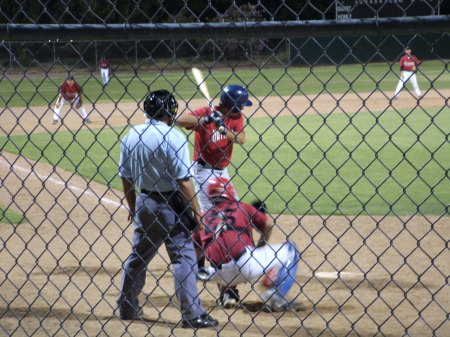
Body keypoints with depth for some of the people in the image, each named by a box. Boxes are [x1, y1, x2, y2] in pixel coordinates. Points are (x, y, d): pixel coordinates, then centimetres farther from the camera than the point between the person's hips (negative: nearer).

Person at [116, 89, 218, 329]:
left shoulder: (131, 135, 3)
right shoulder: (173, 137, -15)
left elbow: (125, 177, 9)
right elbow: (183, 180, -18)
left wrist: (132, 207, 20)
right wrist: (196, 210, -11)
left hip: (144, 202, 6)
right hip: (171, 205, -6)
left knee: (138, 255, 19)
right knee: (184, 257, -2)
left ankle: (126, 307, 27)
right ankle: (192, 314, -3)